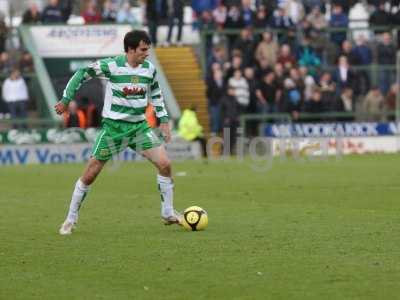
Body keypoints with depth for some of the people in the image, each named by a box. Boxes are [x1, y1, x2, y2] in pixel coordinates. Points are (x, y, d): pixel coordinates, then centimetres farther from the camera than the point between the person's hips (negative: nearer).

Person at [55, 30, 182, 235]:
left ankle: (168, 214, 6)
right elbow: (82, 74, -4)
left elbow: (155, 93, 17)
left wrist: (163, 120, 12)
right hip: (113, 126, -4)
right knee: (90, 175, -2)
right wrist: (65, 100, -2)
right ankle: (71, 219, 13)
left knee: (164, 164, -9)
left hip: (140, 126, 4)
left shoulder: (149, 68, 0)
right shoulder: (111, 66, -15)